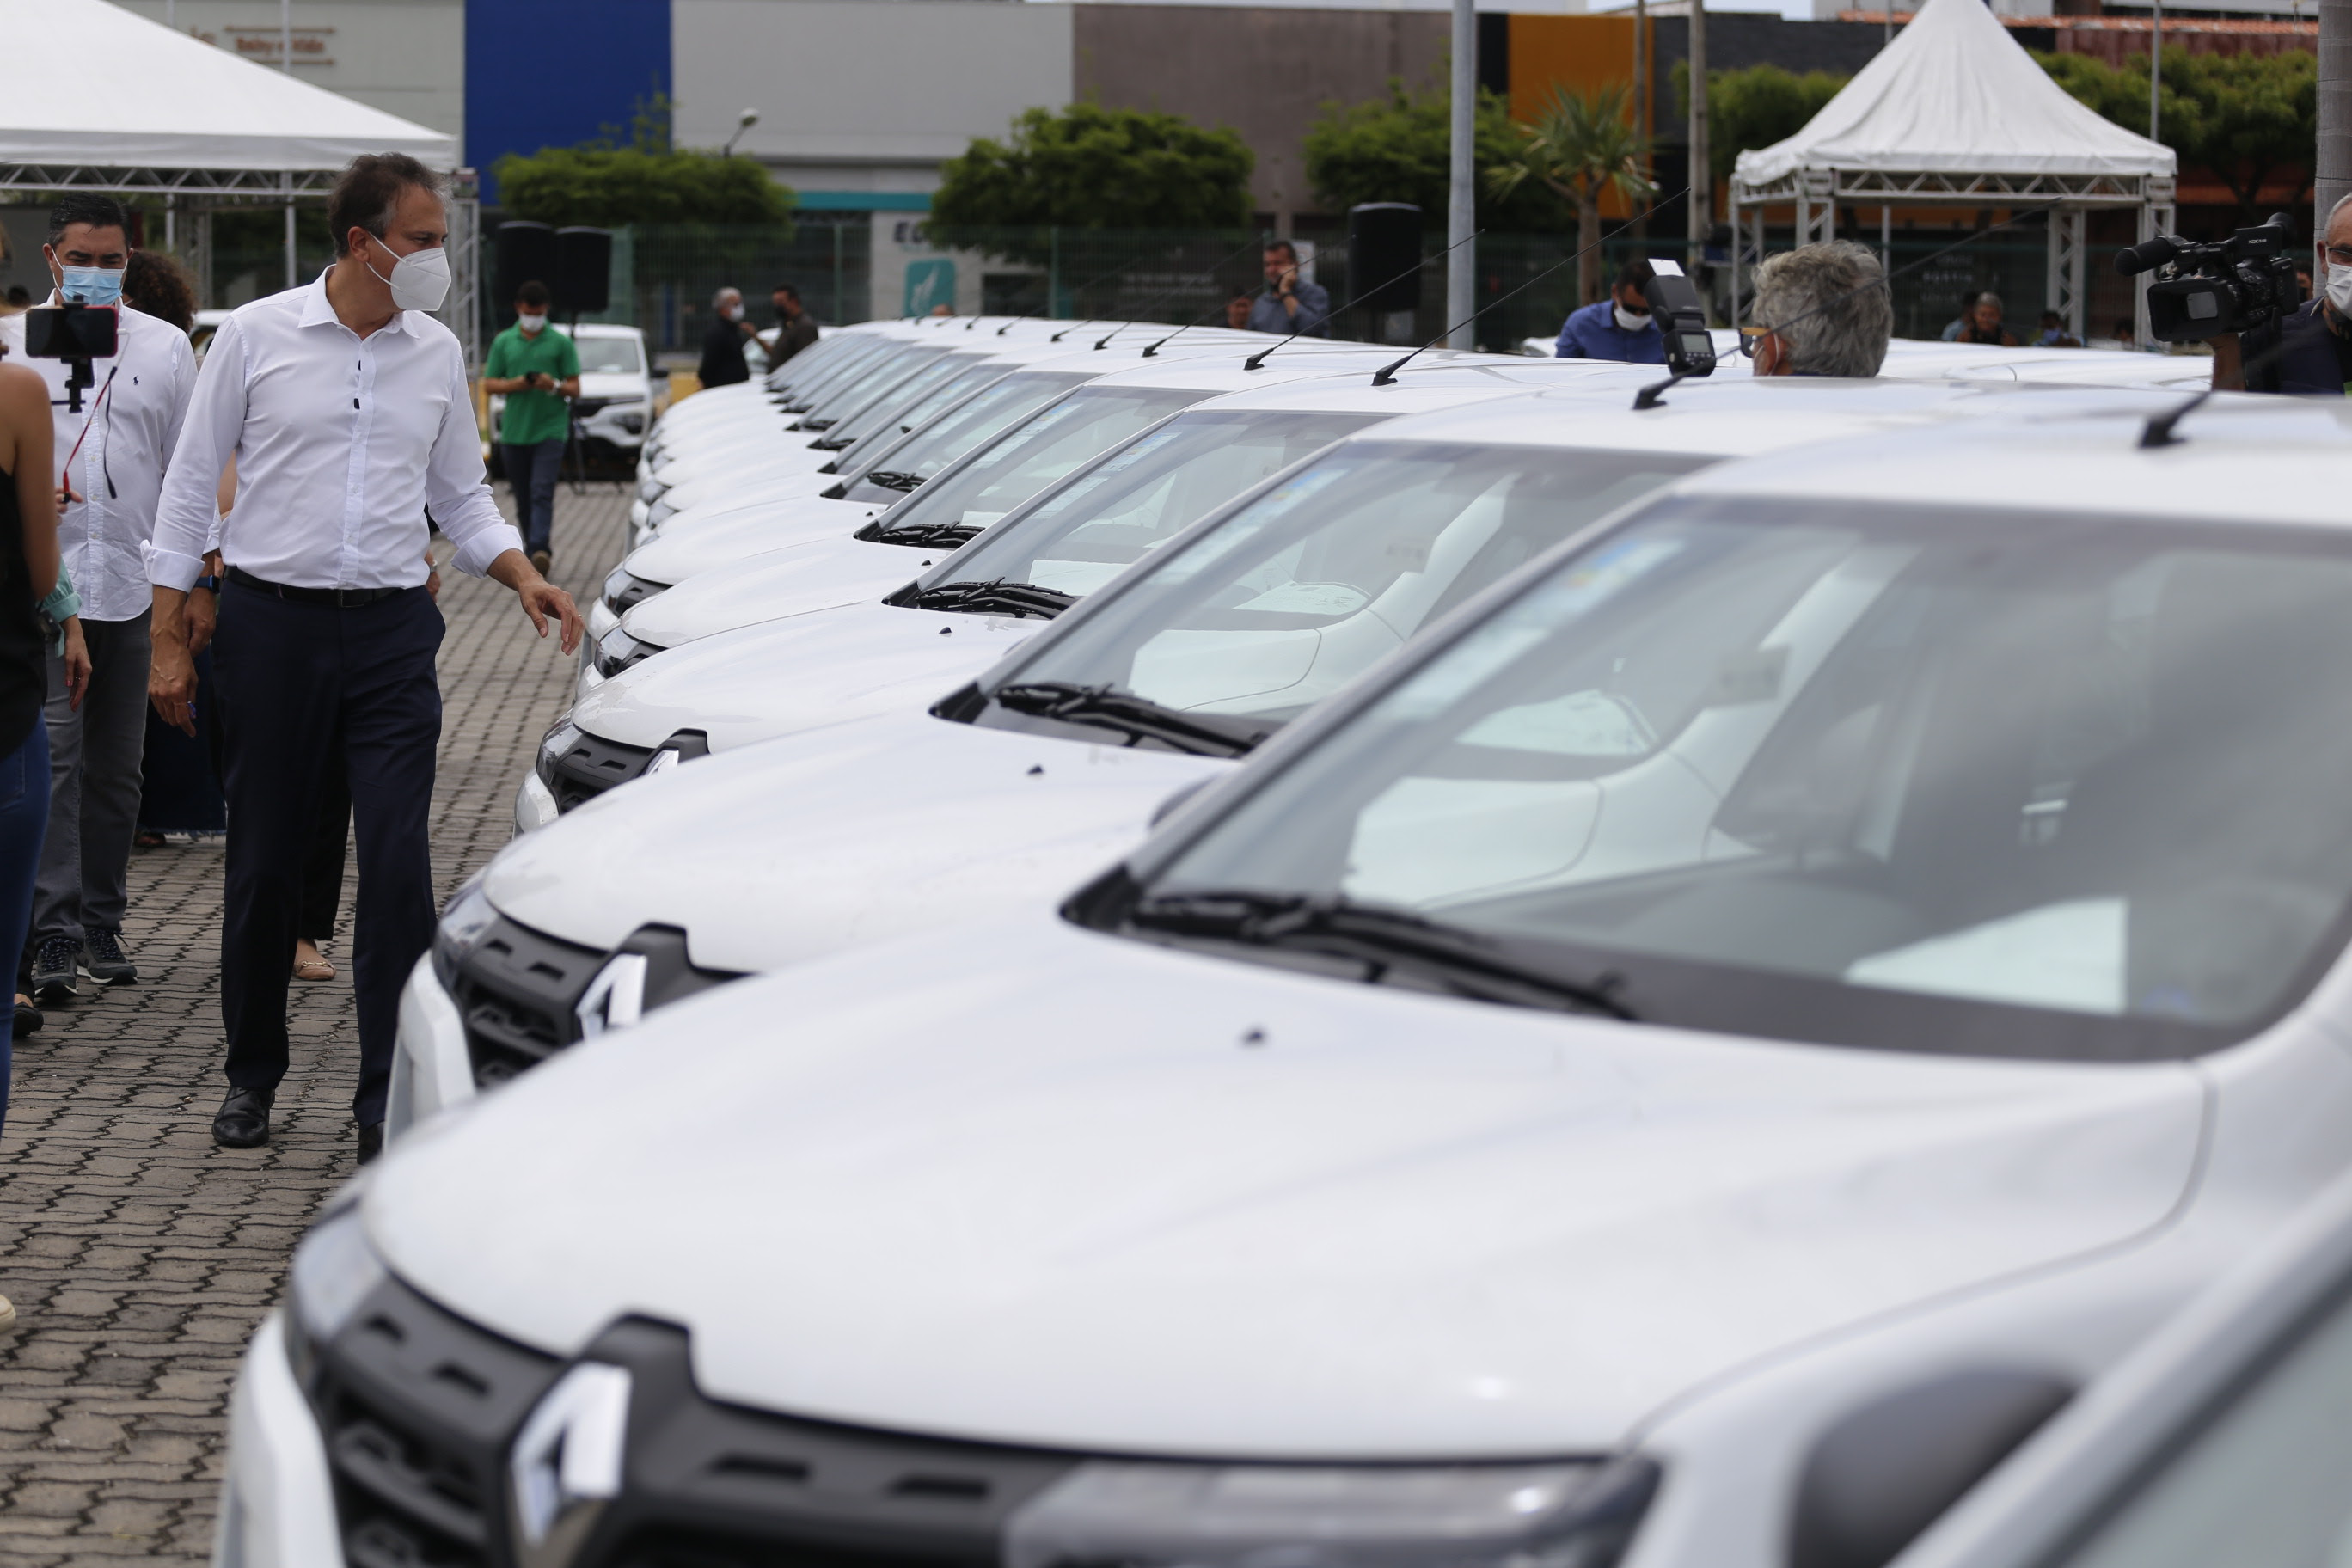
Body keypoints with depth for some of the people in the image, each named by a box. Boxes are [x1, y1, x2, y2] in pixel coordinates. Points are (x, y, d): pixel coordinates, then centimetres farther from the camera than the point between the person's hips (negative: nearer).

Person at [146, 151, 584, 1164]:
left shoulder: (437, 353, 7)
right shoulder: (257, 336, -2)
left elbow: (462, 498, 16)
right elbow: (191, 484, 2)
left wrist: (524, 576, -3)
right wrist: (168, 642, -1)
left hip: (391, 632, 2)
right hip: (272, 625, -2)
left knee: (399, 867, -8)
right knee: (265, 864, 6)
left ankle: (388, 1102, -4)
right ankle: (253, 1077, 24)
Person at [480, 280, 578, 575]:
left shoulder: (560, 343, 5)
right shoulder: (503, 342, 11)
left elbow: (574, 388, 5)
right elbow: (489, 385, 8)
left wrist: (555, 386, -17)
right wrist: (518, 384, -10)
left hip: (550, 429, -3)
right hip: (514, 430, 3)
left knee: (542, 492, -16)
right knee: (522, 498, 7)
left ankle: (540, 548, -26)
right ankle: (532, 547, 16)